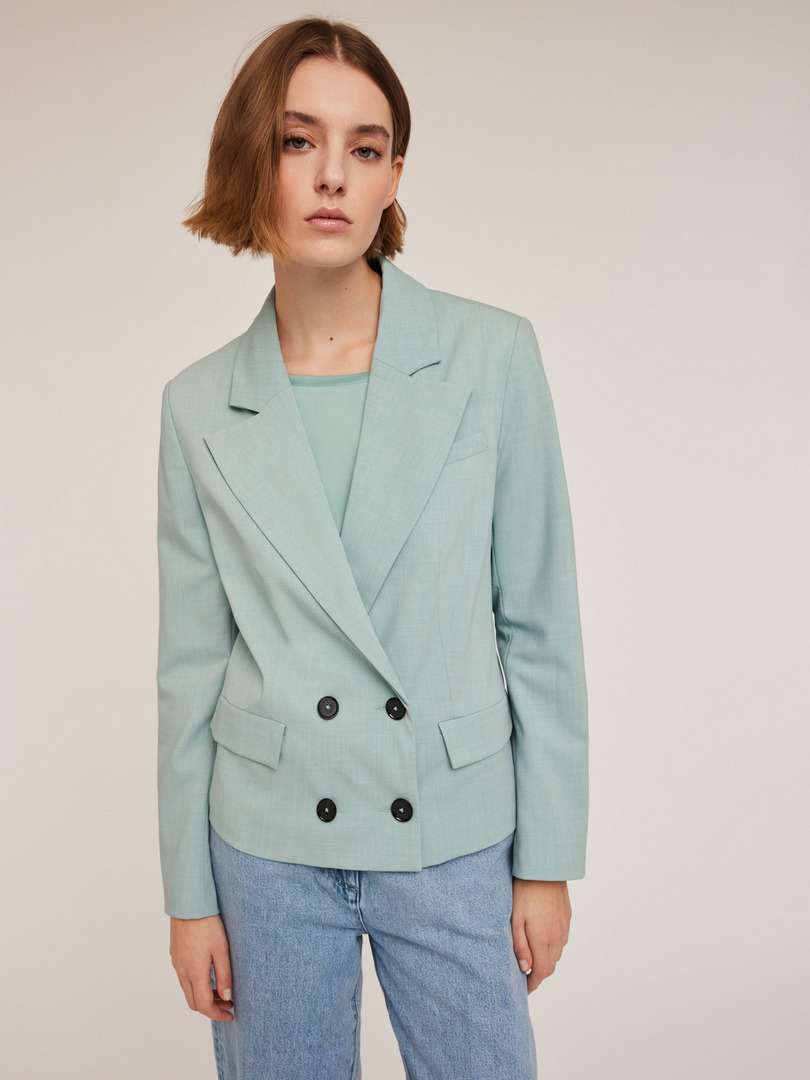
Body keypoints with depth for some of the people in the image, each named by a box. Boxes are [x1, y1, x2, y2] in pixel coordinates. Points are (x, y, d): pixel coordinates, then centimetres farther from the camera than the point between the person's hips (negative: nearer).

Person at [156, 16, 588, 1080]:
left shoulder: (494, 356, -6)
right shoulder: (201, 406, -2)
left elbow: (539, 624, -3)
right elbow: (191, 667, 3)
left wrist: (547, 859, -1)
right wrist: (189, 893, 5)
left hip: (453, 840, -1)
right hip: (268, 846, 1)